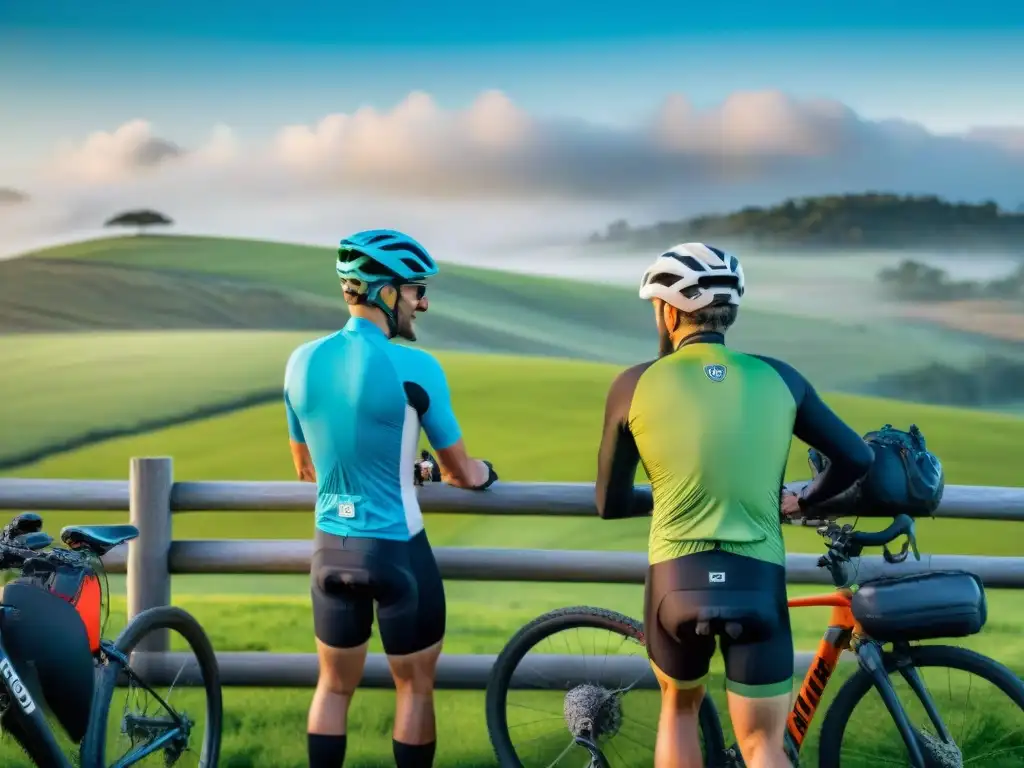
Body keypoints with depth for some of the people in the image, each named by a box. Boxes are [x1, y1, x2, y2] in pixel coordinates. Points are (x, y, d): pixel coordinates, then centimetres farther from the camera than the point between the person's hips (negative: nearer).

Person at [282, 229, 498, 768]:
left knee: (334, 686, 17)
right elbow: (460, 472, -6)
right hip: (397, 550, -5)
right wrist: (483, 473, 18)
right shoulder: (415, 368, -17)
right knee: (415, 687, 11)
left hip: (331, 548, 5)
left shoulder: (302, 361, -1)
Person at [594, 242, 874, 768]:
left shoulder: (635, 385, -1)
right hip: (758, 583, 0)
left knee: (680, 706, 26)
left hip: (677, 582, 0)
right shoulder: (777, 378, 4)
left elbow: (611, 504, 9)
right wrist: (802, 502, 28)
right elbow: (856, 459, 11)